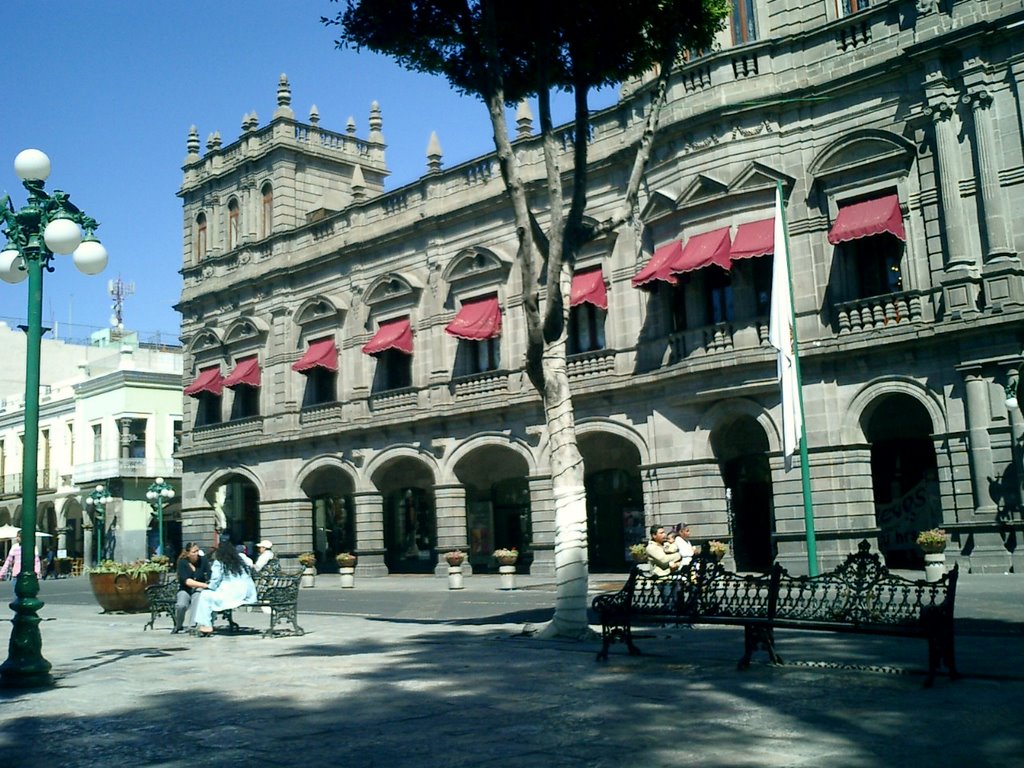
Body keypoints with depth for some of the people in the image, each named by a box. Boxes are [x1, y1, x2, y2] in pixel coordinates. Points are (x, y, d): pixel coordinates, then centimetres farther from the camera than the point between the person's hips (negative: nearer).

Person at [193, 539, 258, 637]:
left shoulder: (219, 563, -1)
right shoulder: (241, 562, 15)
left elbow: (215, 582, -4)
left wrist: (208, 587, 18)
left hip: (230, 596, -7)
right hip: (245, 596, 7)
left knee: (204, 595, 10)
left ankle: (206, 626, 5)